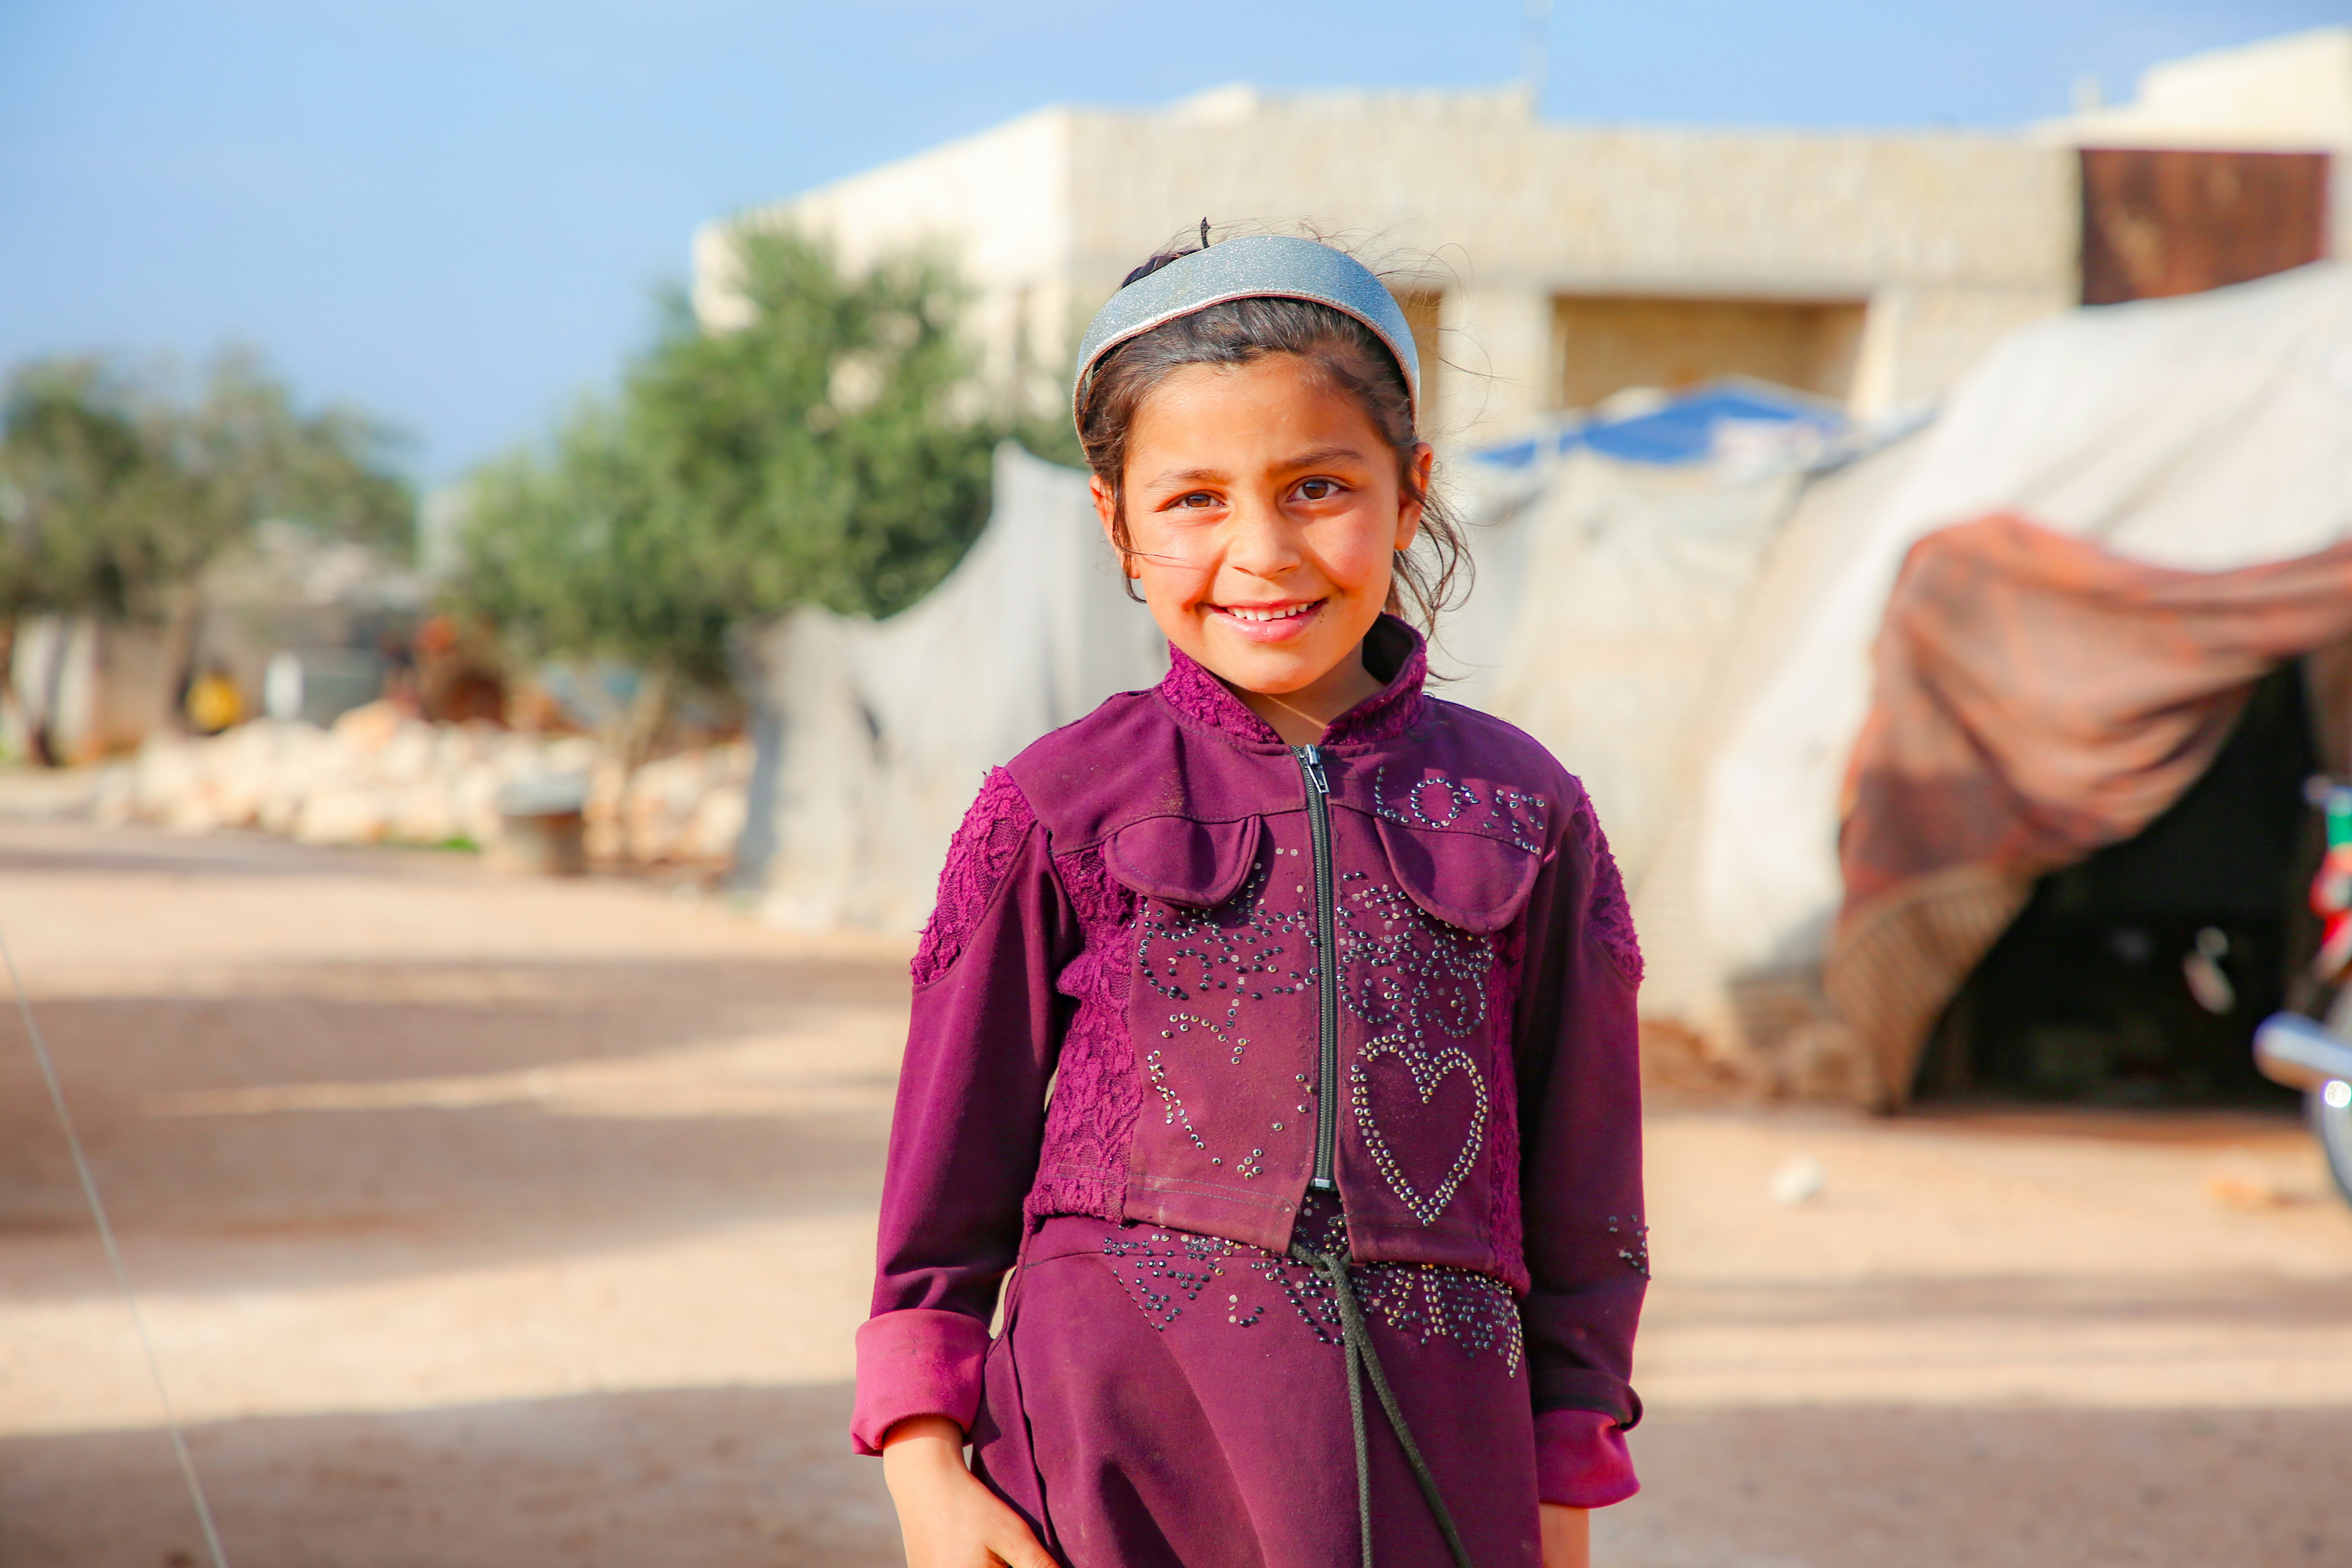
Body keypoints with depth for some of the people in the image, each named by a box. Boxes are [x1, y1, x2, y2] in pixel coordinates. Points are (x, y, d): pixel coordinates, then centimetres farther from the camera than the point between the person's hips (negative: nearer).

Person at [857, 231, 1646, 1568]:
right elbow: (950, 1161, 7)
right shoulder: (1058, 811, 4)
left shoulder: (1523, 815, 7)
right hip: (1118, 1434, -1)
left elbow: (1583, 1189, 11)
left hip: (1428, 1453, 1)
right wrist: (925, 1460, 1)